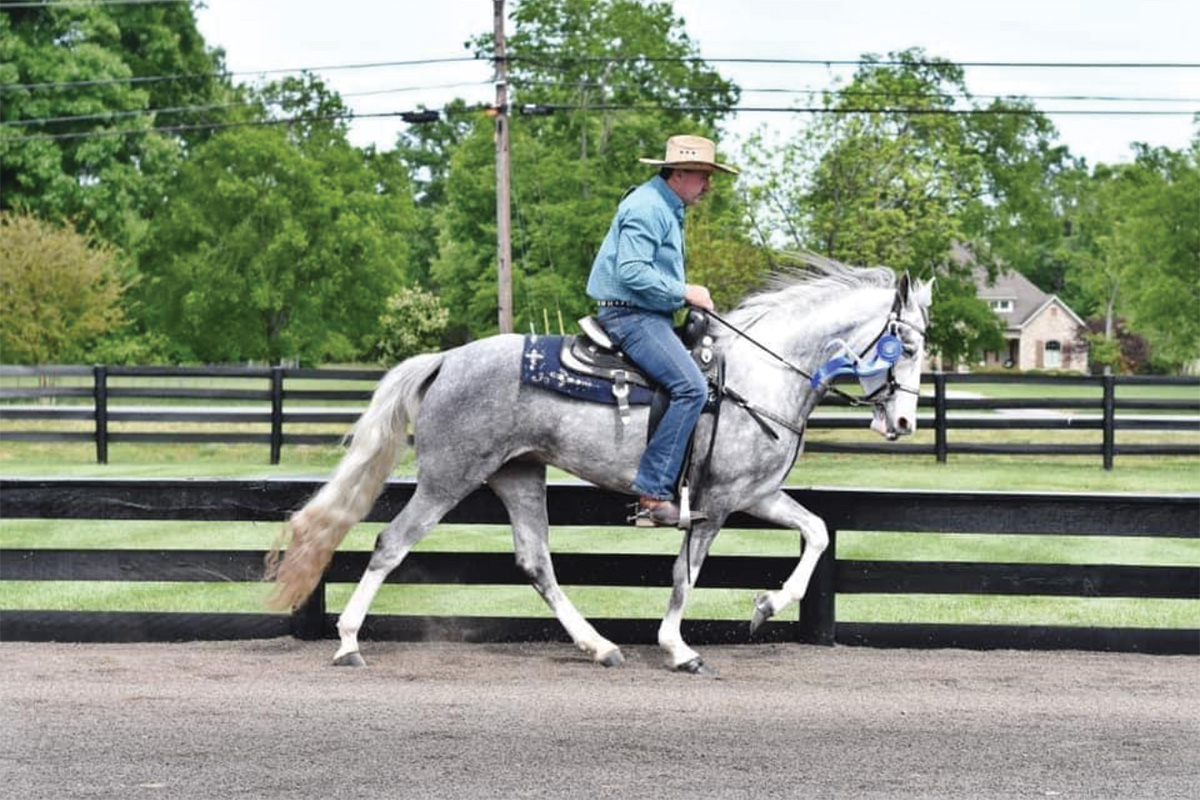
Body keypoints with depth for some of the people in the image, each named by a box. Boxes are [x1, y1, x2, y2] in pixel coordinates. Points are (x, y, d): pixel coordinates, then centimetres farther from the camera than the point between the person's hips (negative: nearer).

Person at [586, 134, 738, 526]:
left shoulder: (667, 209, 19)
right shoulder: (647, 208, -15)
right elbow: (632, 271, -25)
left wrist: (687, 297, 15)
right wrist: (685, 292, -18)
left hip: (652, 316, 11)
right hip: (630, 314, -11)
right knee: (691, 387, -24)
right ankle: (653, 493, -26)